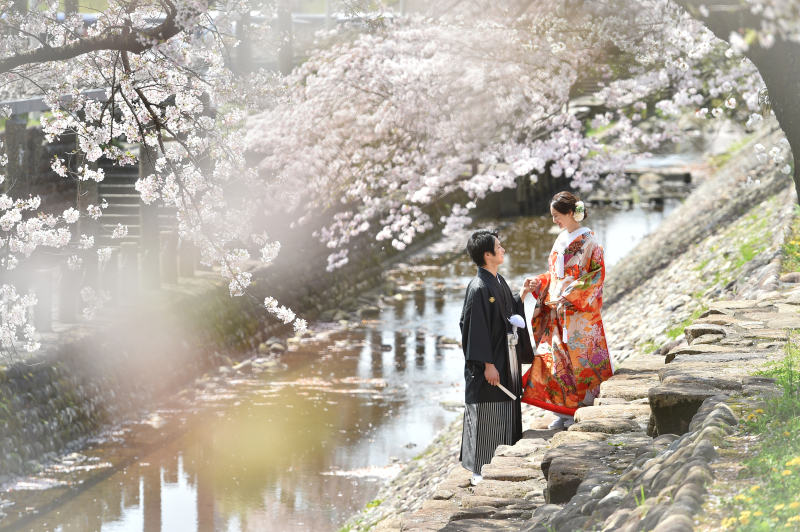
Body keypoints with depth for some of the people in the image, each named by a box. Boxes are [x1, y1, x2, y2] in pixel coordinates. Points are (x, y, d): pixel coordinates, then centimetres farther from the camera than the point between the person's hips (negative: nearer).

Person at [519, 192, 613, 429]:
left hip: (579, 311, -7)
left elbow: (595, 276, -13)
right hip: (557, 310, 7)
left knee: (577, 357, -2)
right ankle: (564, 411, 10)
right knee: (555, 356, 4)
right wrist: (535, 283, 3)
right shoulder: (562, 240, 13)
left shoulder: (587, 241, -10)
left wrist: (569, 296, -19)